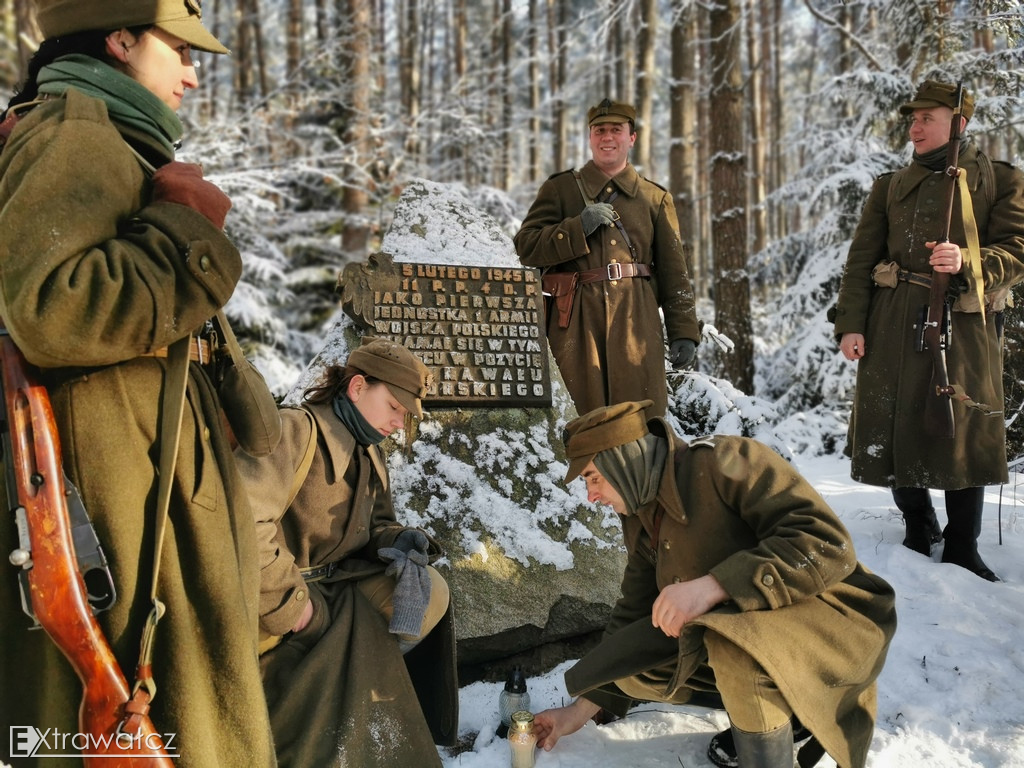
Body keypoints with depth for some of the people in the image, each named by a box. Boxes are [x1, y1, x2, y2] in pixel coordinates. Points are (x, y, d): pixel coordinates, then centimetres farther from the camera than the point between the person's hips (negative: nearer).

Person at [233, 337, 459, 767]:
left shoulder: (369, 457, 9)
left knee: (428, 592, -3)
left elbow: (375, 525, 18)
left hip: (334, 587, 9)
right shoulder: (297, 430, -22)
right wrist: (287, 601, -26)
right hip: (278, 610, -9)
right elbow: (243, 520, -34)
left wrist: (398, 541, -7)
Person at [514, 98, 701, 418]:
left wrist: (684, 332, 5)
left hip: (636, 320, 1)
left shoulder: (655, 198, 16)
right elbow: (526, 246, 4)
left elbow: (674, 272, 13)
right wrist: (579, 227, -9)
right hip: (576, 320, -1)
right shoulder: (560, 189, 13)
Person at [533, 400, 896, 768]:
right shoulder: (641, 520, 5)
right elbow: (633, 616, 15)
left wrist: (713, 586, -37)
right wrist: (582, 709, 16)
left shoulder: (723, 462, -20)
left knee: (733, 643, -39)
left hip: (827, 618, -9)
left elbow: (827, 543, -30)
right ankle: (767, 708, 8)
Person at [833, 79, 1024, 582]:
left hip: (965, 327, -2)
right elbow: (860, 260, 8)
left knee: (964, 435, -1)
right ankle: (918, 531, 23)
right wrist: (850, 324, -4)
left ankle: (962, 550, 13)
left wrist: (967, 262, -20)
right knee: (894, 430, 2)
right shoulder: (890, 187, 14)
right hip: (894, 327, 2)